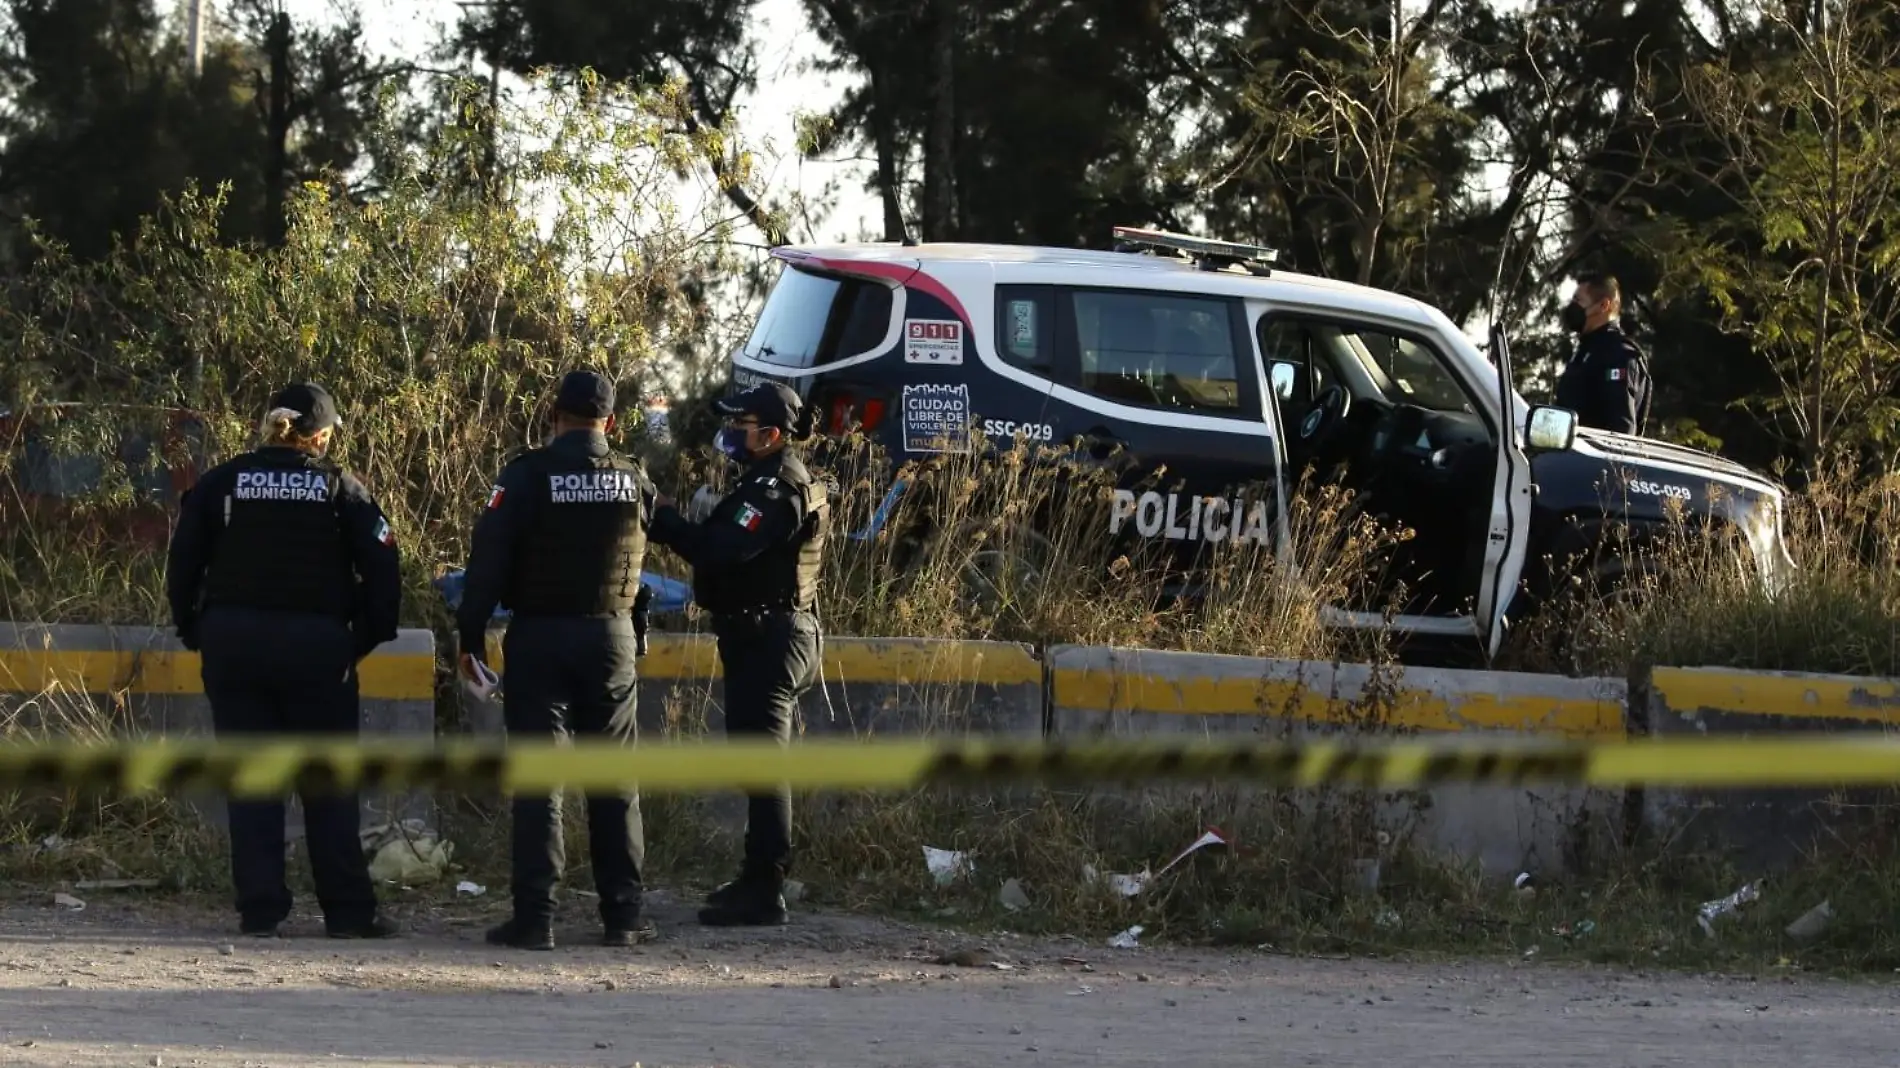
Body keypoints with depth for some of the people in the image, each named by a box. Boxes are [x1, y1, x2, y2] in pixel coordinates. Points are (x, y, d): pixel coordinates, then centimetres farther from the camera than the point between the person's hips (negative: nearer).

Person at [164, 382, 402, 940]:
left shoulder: (221, 483, 3)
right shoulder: (339, 488, 0)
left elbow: (182, 560, 2)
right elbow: (381, 567, -4)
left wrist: (192, 631, 10)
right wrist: (366, 638, 4)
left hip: (232, 643, 1)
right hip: (316, 644, -1)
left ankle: (260, 908, 2)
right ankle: (348, 909, 5)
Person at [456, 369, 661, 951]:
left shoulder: (527, 475, -10)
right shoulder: (633, 481, 1)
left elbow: (489, 557, -11)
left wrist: (471, 635, -6)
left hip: (538, 638, -3)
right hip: (611, 637, 3)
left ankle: (534, 914, -7)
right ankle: (622, 913, 11)